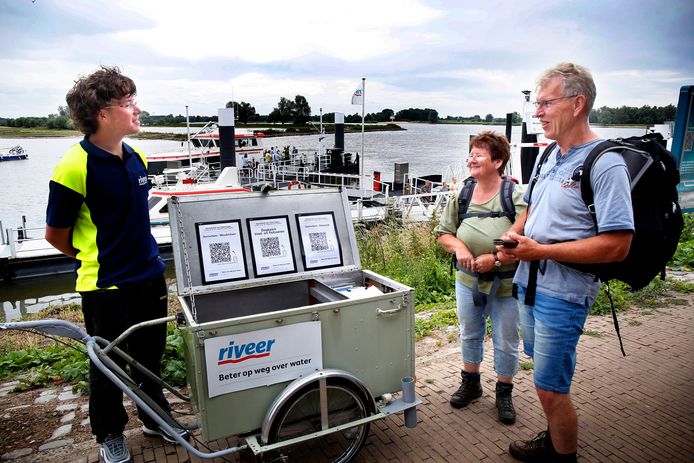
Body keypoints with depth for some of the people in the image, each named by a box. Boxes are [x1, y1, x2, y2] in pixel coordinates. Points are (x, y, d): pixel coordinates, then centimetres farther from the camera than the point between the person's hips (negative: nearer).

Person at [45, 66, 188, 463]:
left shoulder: (137, 157, 1)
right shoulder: (74, 167, -19)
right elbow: (56, 234, -8)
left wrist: (136, 253, 15)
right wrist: (91, 257, 5)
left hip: (150, 276, 6)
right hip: (104, 285, -5)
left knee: (150, 355, 20)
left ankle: (156, 418, 42)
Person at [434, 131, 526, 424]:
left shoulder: (515, 197, -15)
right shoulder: (461, 196, -1)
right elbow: (443, 233, 5)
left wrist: (495, 259, -27)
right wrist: (459, 247, -14)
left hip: (505, 283, -4)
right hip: (468, 279, 4)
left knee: (506, 342, 11)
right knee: (469, 335, 20)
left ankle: (504, 393, 33)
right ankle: (471, 383, 42)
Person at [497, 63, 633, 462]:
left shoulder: (605, 165, -17)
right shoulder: (550, 156, 9)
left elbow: (617, 246, -23)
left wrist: (541, 250, -23)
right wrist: (513, 236, 0)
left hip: (563, 292, -8)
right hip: (529, 283, 8)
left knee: (551, 388, 3)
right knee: (547, 379, 22)